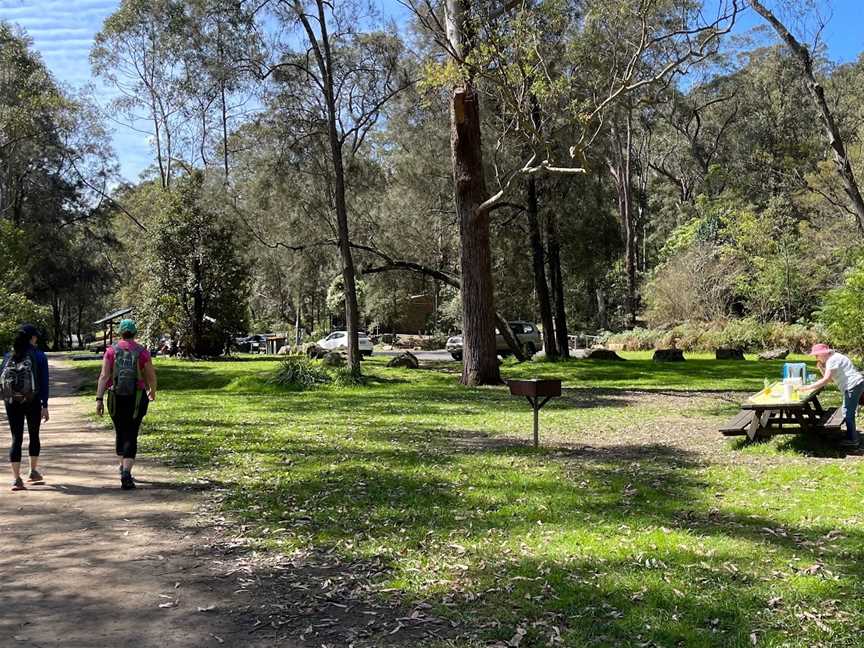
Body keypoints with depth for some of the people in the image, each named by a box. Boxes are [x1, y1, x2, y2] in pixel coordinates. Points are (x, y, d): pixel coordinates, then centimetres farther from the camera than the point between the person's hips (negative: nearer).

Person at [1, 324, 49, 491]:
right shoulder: (39, 356, -6)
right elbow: (44, 382, -8)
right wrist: (45, 405, -4)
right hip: (32, 402, -2)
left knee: (16, 439, 5)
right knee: (34, 436, 17)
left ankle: (16, 479, -3)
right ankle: (33, 471, 27)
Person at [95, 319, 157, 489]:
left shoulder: (111, 351, 0)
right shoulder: (142, 352, -3)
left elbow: (104, 376, -7)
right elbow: (151, 376, 1)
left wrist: (99, 399, -8)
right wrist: (152, 392, 20)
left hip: (116, 398, 2)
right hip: (137, 399, -2)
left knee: (120, 433, 20)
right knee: (131, 436, -1)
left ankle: (124, 467, 36)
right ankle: (126, 473, -16)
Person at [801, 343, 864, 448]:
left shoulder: (832, 360, -17)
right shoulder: (831, 359, 15)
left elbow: (826, 380, -24)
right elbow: (828, 378, 15)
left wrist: (808, 387, -23)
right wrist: (820, 368, 1)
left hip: (853, 385, -11)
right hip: (855, 385, 11)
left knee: (848, 413, -5)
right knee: (848, 412, 20)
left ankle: (852, 440, 1)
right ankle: (853, 436, 30)